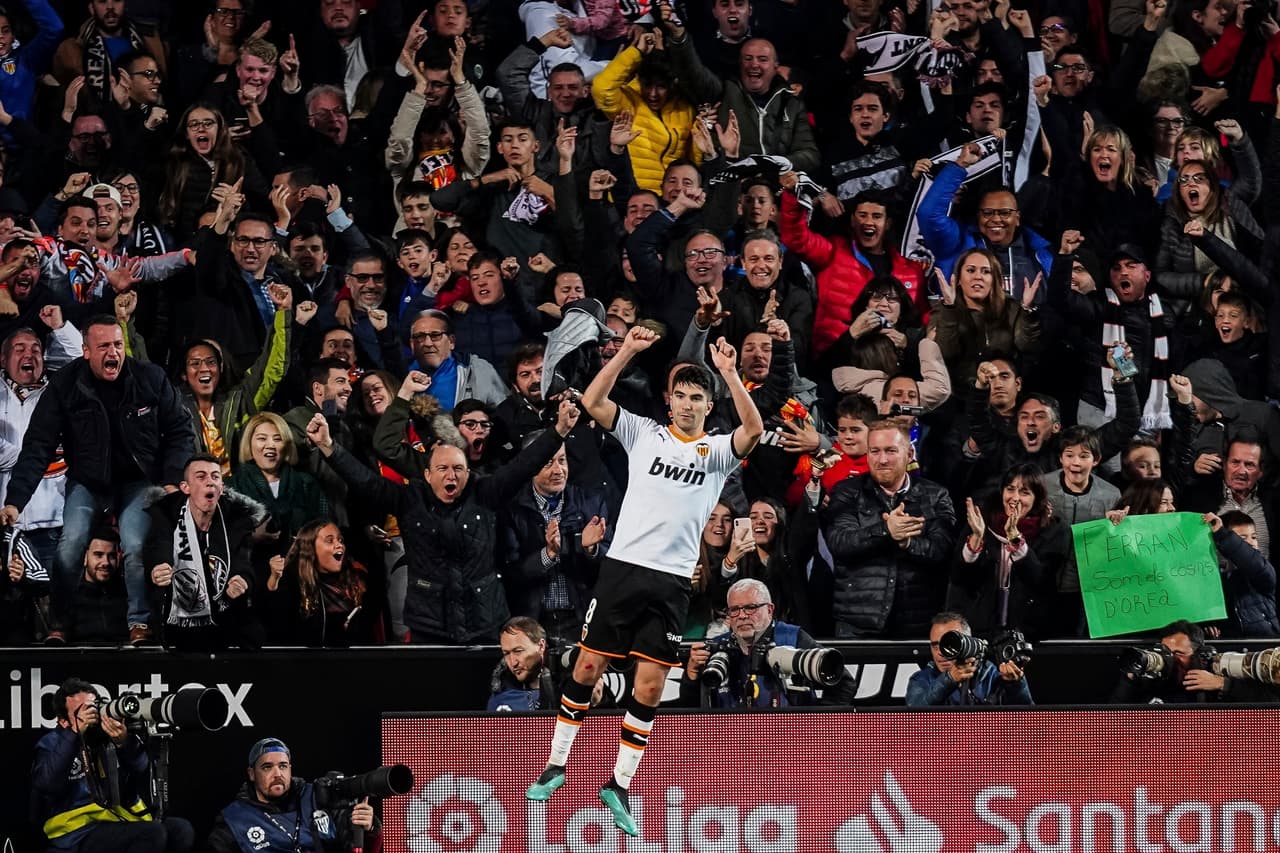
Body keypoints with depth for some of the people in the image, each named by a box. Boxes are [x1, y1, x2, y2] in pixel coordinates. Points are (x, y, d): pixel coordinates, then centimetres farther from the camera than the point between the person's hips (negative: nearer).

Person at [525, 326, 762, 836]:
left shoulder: (718, 451, 8)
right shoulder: (644, 434, 10)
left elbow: (753, 429, -11)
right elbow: (592, 401, 0)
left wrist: (729, 373, -19)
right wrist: (626, 353, -8)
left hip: (671, 582, 0)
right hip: (623, 565, 0)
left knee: (650, 687, -1)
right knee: (588, 668, 1)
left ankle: (620, 785, 10)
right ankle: (556, 766, 15)